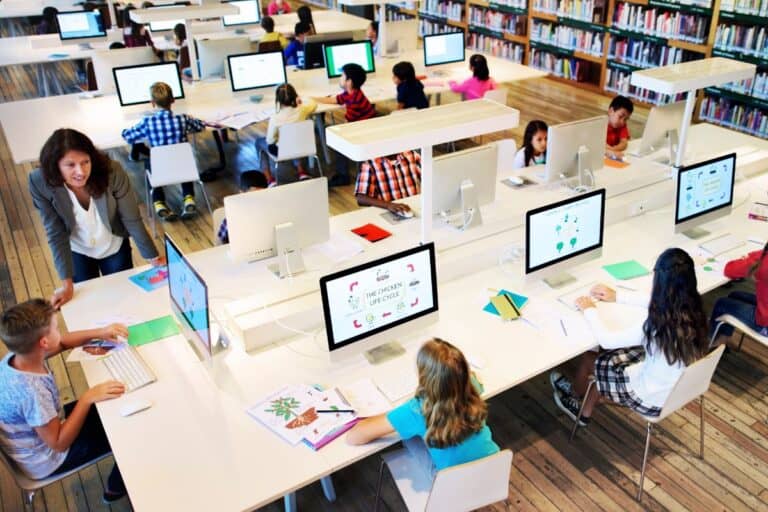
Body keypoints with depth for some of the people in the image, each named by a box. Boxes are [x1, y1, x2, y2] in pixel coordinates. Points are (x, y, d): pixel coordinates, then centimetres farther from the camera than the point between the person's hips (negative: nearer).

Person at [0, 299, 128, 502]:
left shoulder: (17, 356, -18)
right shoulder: (31, 391, -41)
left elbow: (62, 342, 2)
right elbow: (59, 443, -30)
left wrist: (99, 333, -8)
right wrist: (88, 398, -33)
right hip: (45, 462, -7)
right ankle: (116, 488, 31)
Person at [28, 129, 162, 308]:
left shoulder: (112, 172, -33)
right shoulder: (40, 183, -29)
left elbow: (132, 219, -22)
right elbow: (56, 234, -21)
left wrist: (154, 257, -16)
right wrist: (67, 283, -21)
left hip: (115, 248, 0)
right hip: (77, 252, 1)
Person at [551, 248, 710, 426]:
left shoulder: (655, 327, -36)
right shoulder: (693, 310, -14)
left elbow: (606, 340, -21)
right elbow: (659, 303, 9)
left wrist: (589, 310, -5)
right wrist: (618, 296, 15)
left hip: (654, 400, -7)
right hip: (682, 387, 7)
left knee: (589, 358, 13)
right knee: (607, 357, 20)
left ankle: (575, 393, 46)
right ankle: (584, 412, 36)